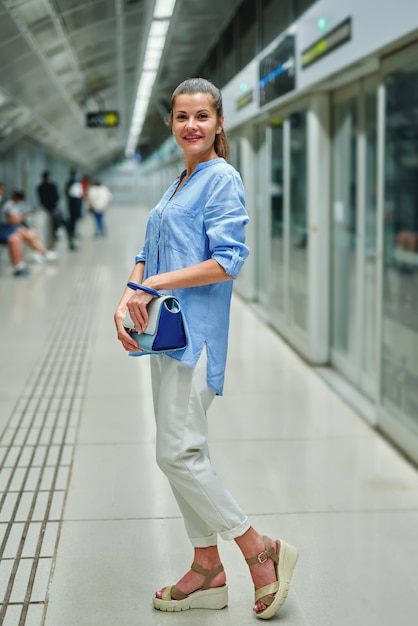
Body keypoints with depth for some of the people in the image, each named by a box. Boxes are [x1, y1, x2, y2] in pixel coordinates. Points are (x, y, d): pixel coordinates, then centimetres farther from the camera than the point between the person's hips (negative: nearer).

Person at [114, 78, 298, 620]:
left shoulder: (222, 179, -7)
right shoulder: (178, 186, 19)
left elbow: (228, 261, -17)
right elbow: (148, 257, 15)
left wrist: (156, 284, -17)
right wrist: (127, 303, -3)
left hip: (194, 333, -9)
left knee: (178, 454, -9)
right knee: (185, 454, 11)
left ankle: (263, 551, 5)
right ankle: (208, 573, 21)